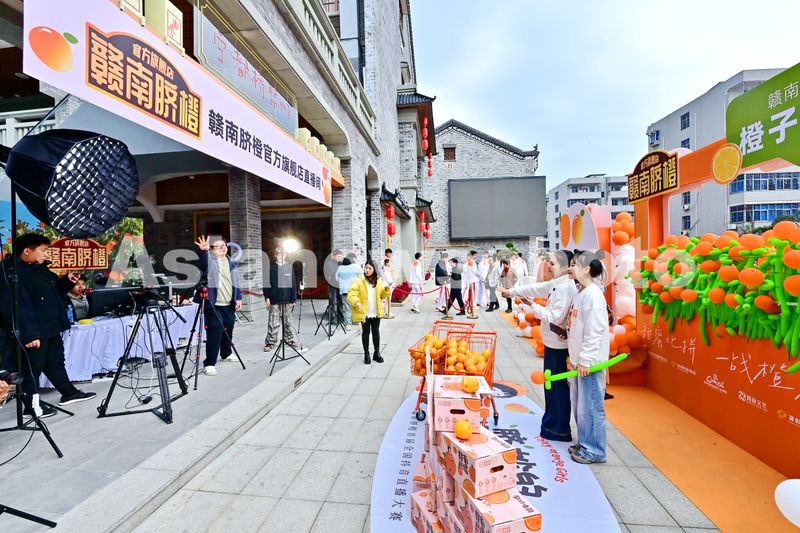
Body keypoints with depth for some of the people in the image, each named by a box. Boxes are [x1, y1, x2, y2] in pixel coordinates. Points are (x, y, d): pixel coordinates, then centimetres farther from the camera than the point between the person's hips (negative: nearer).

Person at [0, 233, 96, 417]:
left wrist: (67, 281, 3)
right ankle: (31, 406, 17)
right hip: (34, 333, -9)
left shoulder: (41, 269, 11)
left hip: (52, 328, 9)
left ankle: (69, 393, 30)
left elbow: (54, 293, 23)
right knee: (32, 368, 4)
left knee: (56, 362, 19)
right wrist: (28, 334, -28)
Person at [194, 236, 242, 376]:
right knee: (214, 333, -10)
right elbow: (202, 264, -28)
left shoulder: (231, 262, 14)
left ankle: (226, 353, 36)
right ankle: (209, 363, -3)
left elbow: (236, 282, 17)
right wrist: (203, 250, -48)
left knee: (228, 330, 17)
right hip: (213, 304, -6)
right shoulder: (209, 259, -3)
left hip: (229, 304, 6)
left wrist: (238, 298, 10)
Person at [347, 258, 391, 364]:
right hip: (364, 313, -3)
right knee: (365, 332, 8)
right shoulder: (359, 280, -8)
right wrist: (356, 302, -31)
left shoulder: (378, 281, 6)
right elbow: (351, 293, -14)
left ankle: (377, 353, 26)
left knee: (376, 332, 13)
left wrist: (387, 289, -10)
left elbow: (383, 294, 12)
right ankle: (366, 354, 19)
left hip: (376, 313, 3)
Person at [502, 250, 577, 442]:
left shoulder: (566, 288, -21)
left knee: (558, 386, 2)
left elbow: (555, 318, -25)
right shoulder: (557, 284, 9)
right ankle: (552, 424, 33)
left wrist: (533, 306, -15)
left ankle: (560, 430, 17)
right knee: (551, 384, 19)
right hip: (552, 342, 10)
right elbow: (537, 288, 19)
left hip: (558, 344, -10)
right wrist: (512, 291, 19)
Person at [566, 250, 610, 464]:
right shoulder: (581, 293, 11)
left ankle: (594, 450, 17)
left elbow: (595, 331, -21)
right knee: (579, 405, 19)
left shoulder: (592, 294, -18)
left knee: (590, 407, 2)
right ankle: (585, 443, 33)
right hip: (579, 360, 10)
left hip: (590, 362, -10)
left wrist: (585, 360, -20)